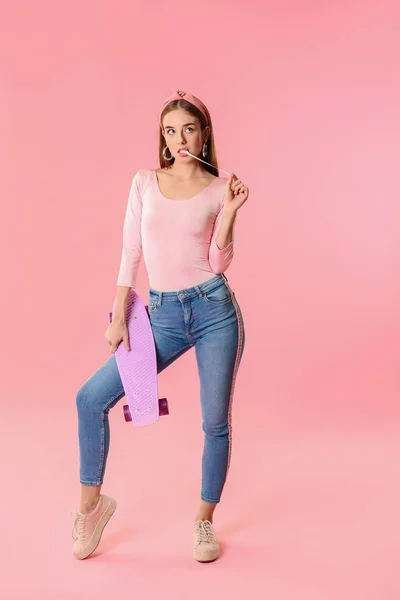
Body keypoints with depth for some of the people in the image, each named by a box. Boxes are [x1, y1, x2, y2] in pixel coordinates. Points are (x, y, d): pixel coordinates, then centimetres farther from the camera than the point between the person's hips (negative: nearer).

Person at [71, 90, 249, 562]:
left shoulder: (220, 189, 2)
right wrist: (119, 316, 3)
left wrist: (229, 211, -15)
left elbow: (218, 263, -4)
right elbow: (130, 252, 7)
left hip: (214, 309, -2)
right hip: (163, 315, 2)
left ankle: (204, 522, 28)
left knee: (215, 422, 5)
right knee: (91, 397, -5)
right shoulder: (145, 182, 7)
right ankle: (91, 503, 17)